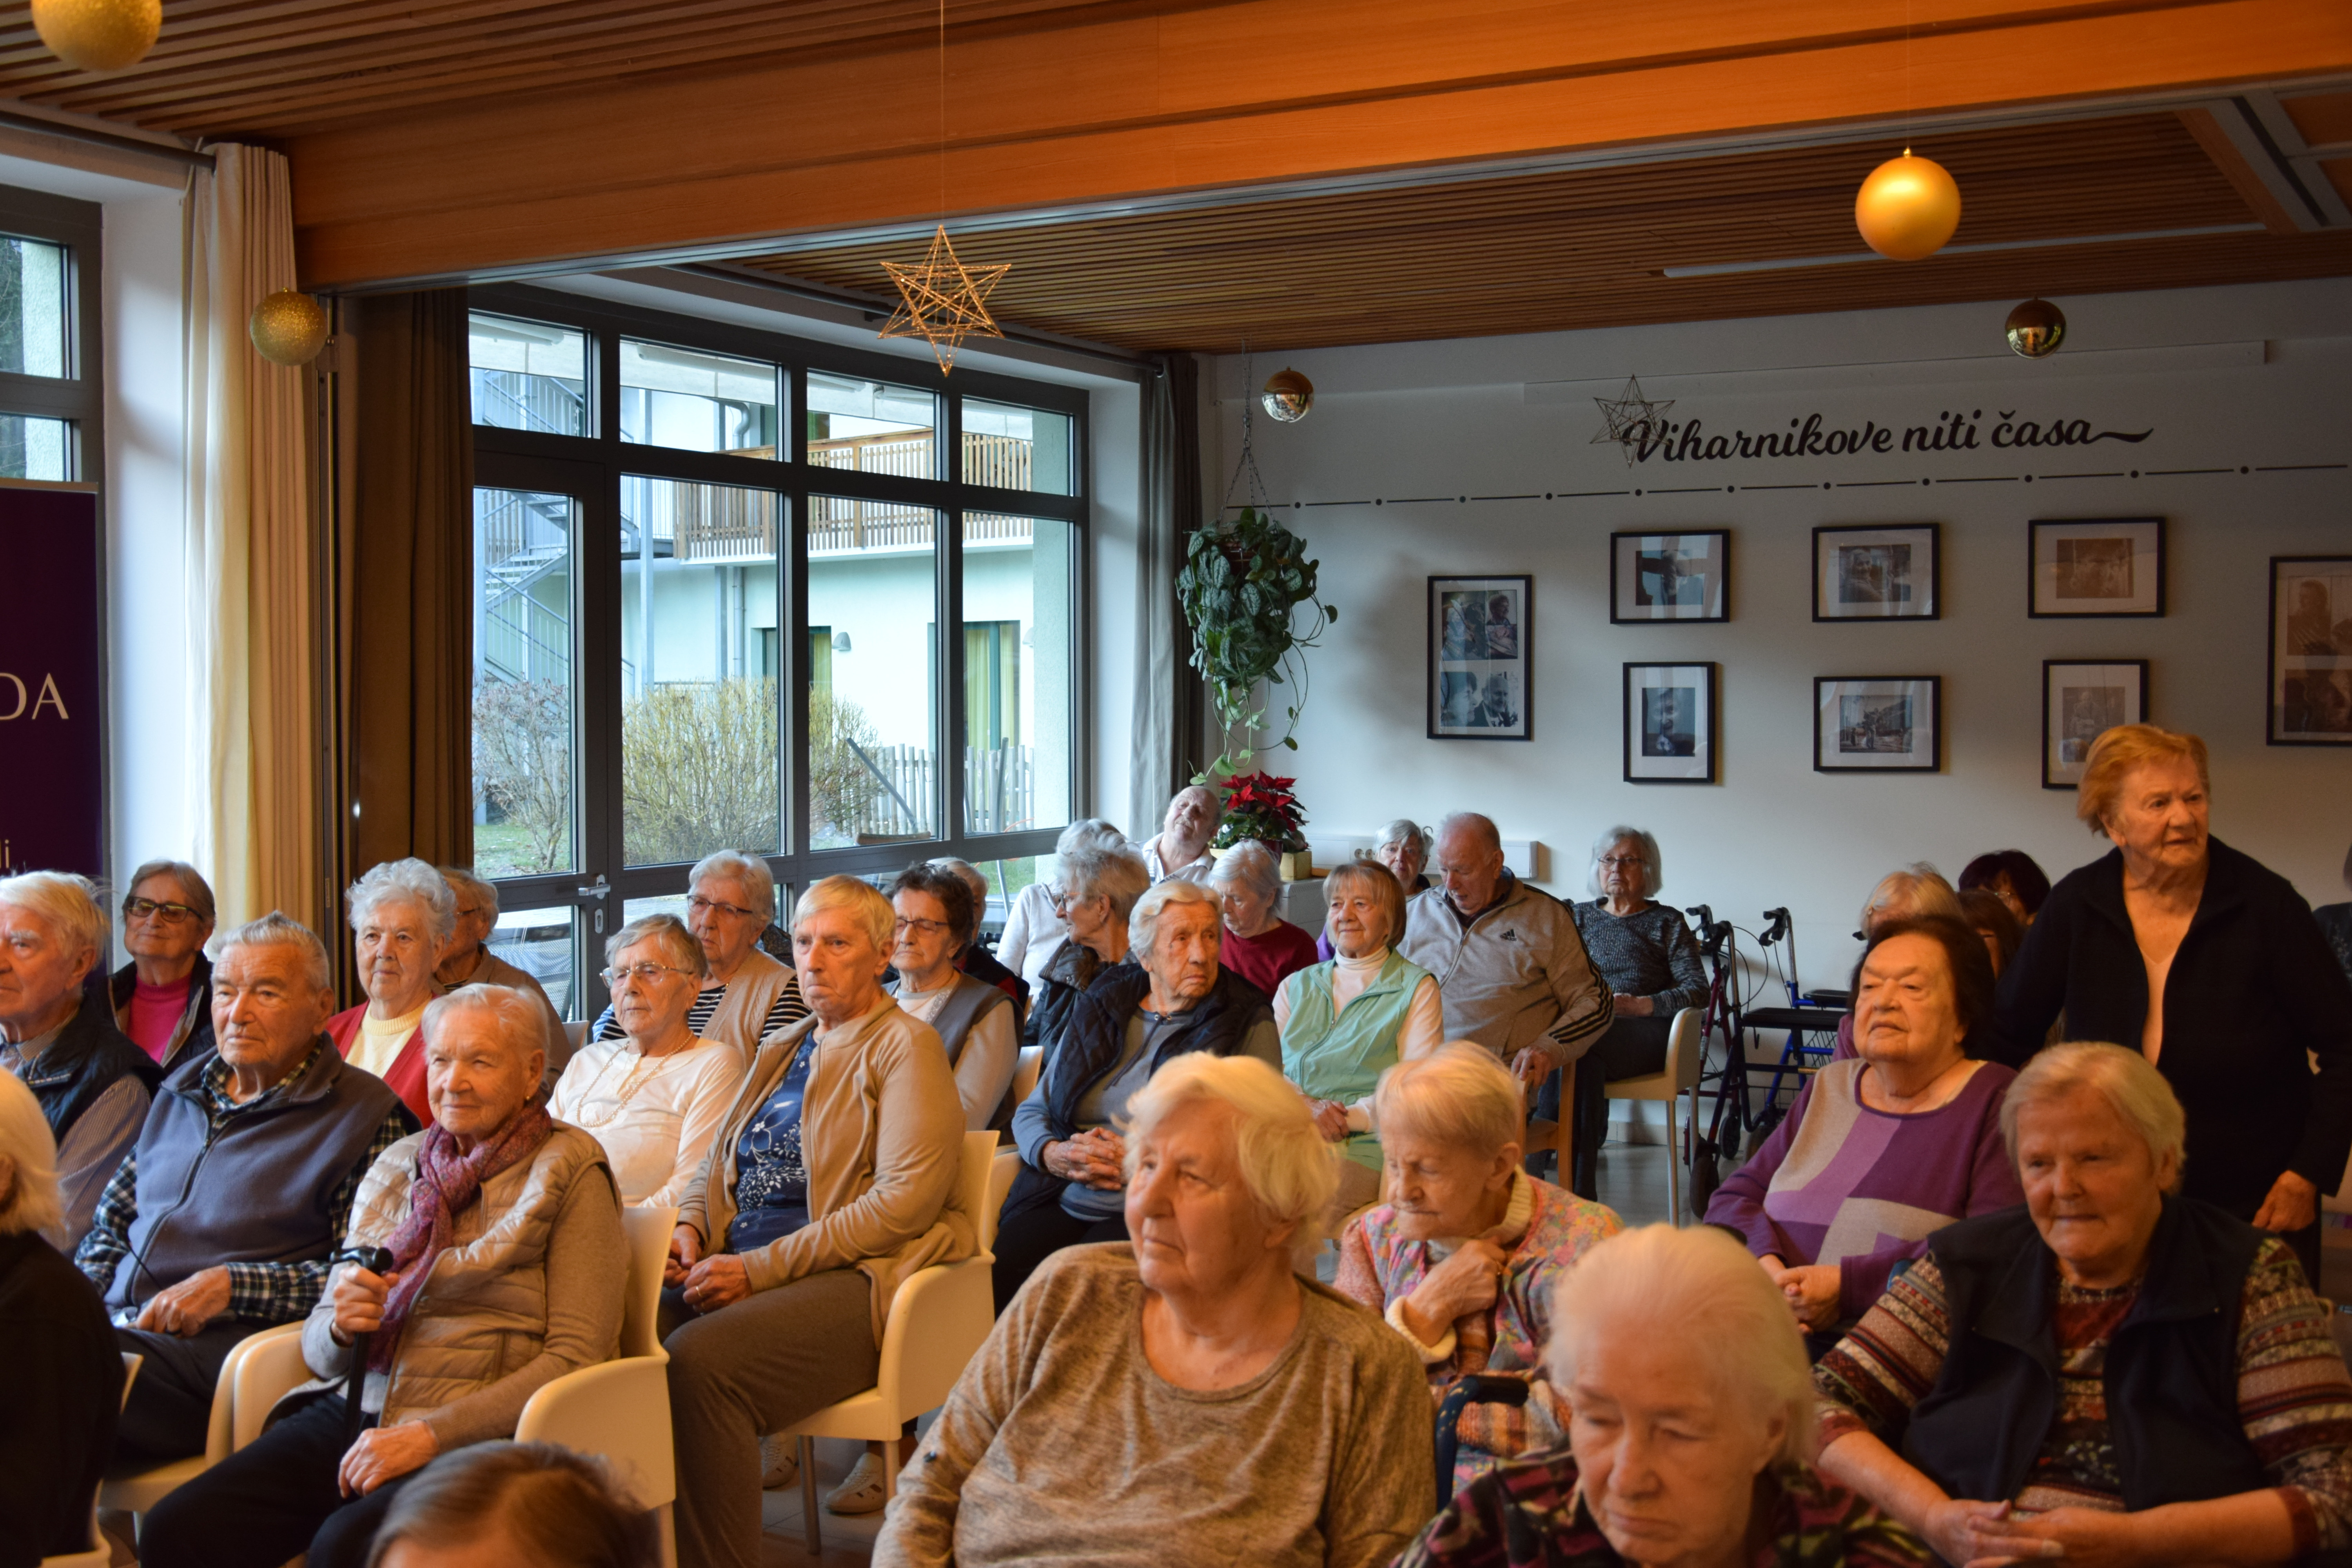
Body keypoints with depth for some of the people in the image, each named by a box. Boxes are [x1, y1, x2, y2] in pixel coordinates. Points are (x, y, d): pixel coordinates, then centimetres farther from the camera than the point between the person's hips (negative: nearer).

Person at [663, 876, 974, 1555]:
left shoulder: (906, 1046, -1)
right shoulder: (783, 1047, 24)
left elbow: (907, 1199, -13)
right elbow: (719, 1162, 29)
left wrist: (761, 1267, -16)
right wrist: (690, 1228, 4)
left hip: (857, 1276, -7)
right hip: (742, 1264, 7)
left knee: (699, 1360, -32)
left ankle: (710, 1556, -21)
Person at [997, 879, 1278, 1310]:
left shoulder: (1248, 1025, 6)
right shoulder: (1098, 1011, 18)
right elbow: (1032, 1112, 22)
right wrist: (1054, 1154, -2)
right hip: (1060, 1204, 4)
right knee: (1005, 1272, -26)